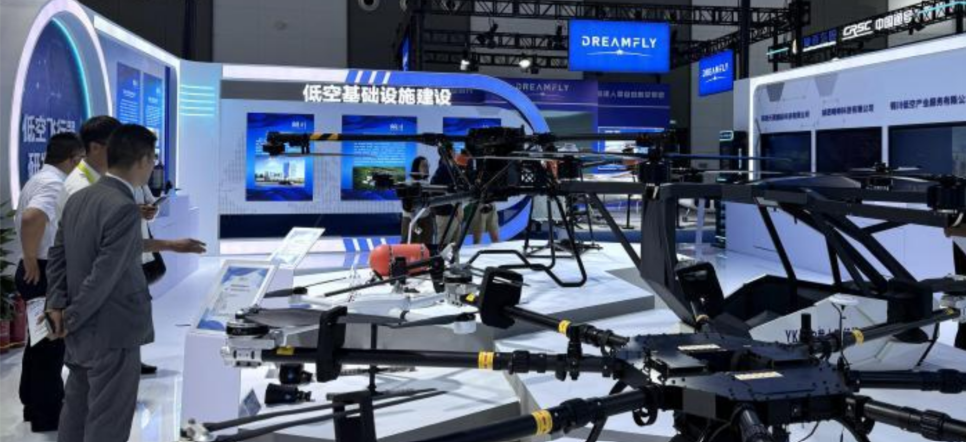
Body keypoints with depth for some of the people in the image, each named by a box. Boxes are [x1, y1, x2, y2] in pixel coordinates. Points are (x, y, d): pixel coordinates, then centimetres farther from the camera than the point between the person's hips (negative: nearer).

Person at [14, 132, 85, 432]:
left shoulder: (40, 179, 14)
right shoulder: (53, 184, -19)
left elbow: (23, 219, 26)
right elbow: (31, 218, -37)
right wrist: (31, 261, -26)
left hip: (41, 271, 10)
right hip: (46, 273, -10)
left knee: (41, 339, 19)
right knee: (52, 341, 0)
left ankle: (35, 404, 32)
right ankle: (47, 415, 9)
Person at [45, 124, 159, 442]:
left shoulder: (78, 198, 6)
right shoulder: (124, 208, -22)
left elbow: (57, 255, 9)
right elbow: (105, 275, -22)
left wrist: (57, 306, 3)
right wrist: (71, 319, -10)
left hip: (82, 333, 9)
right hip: (113, 334, -9)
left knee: (76, 413, 20)